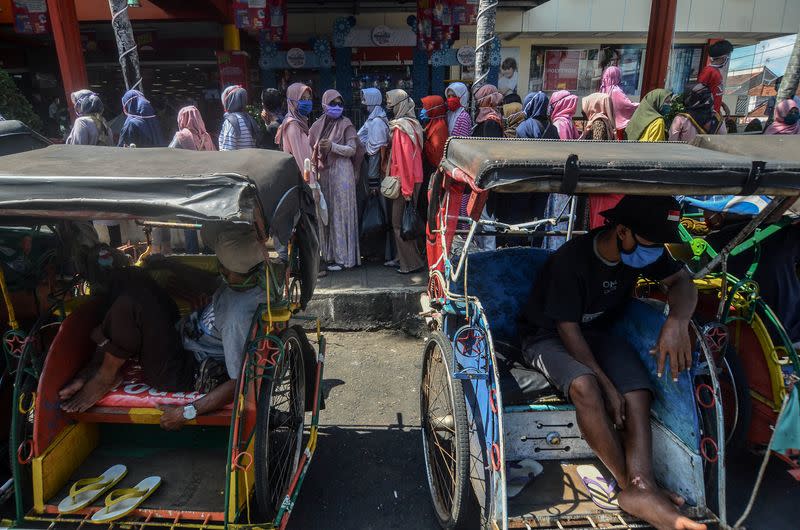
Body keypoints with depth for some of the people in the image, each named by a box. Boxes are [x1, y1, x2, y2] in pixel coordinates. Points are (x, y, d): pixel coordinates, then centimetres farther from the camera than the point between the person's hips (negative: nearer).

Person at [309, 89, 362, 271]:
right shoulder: (318, 125, 11)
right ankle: (329, 254, 16)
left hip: (341, 173, -5)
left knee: (341, 213, -3)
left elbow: (352, 150, -8)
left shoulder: (346, 124, -1)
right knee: (326, 213, 6)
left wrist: (332, 146, -20)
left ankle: (343, 257, 3)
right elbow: (311, 149, 18)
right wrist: (313, 168, 5)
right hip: (323, 173, 5)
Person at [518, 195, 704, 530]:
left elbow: (681, 281, -1)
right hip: (548, 336, -6)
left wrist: (677, 321, -24)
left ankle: (641, 488, -31)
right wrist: (605, 383, -26)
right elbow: (567, 329, -23)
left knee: (637, 393, -23)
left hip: (597, 333, 6)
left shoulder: (644, 250, -8)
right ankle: (632, 485, -22)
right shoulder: (571, 260, -27)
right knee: (584, 384, -36)